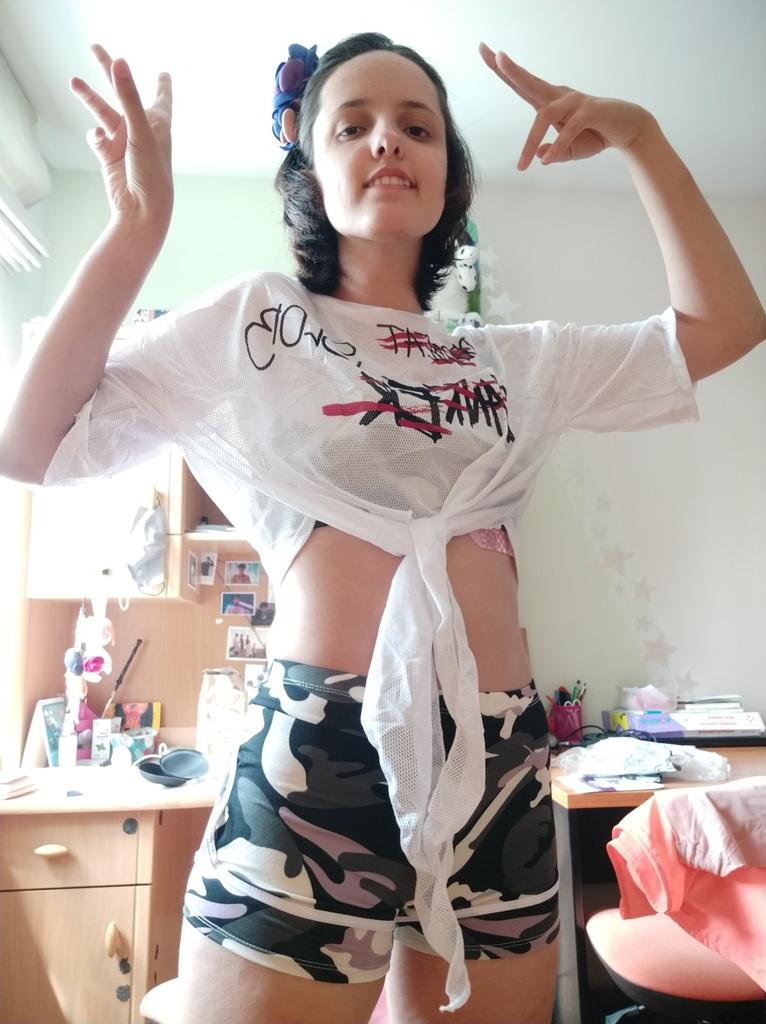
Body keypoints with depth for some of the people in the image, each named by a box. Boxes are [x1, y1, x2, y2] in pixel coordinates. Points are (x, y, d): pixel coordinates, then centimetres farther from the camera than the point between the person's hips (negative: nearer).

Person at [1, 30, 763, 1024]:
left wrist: (639, 136, 11)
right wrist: (138, 226, -8)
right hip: (315, 753, -3)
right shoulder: (254, 322, 5)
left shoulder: (516, 359, 14)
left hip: (503, 765, 5)